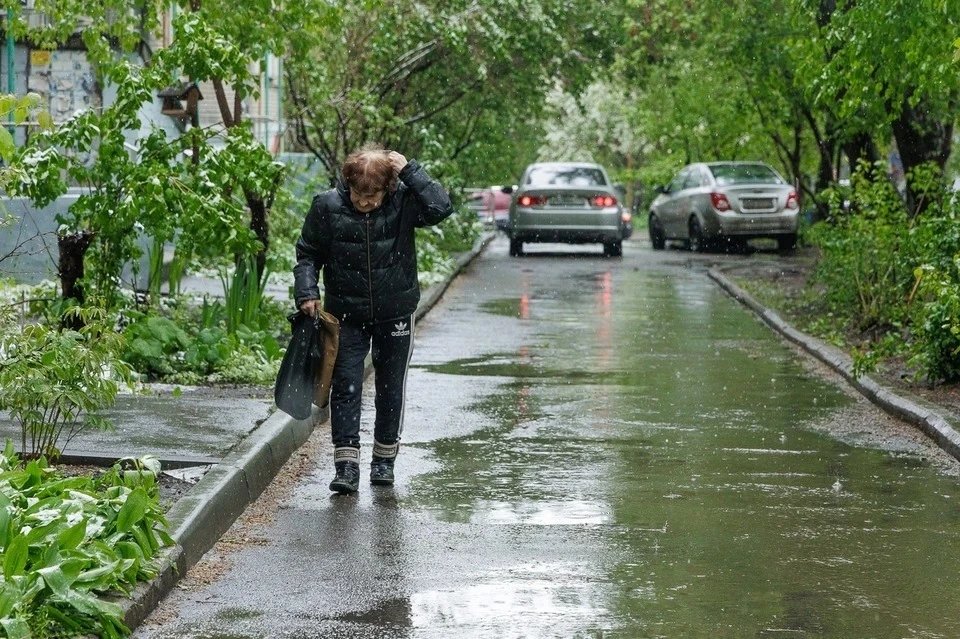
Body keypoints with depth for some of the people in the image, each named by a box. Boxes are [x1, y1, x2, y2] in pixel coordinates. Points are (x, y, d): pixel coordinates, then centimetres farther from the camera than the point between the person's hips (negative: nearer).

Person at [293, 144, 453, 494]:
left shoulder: (403, 202, -13)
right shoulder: (327, 206, -11)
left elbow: (441, 207, -29)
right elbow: (308, 253, 0)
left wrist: (410, 171, -27)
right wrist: (307, 291, -13)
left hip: (395, 314, 0)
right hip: (346, 314, 0)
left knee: (391, 388, 10)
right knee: (345, 386, -4)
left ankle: (384, 459, 25)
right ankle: (346, 464, -3)